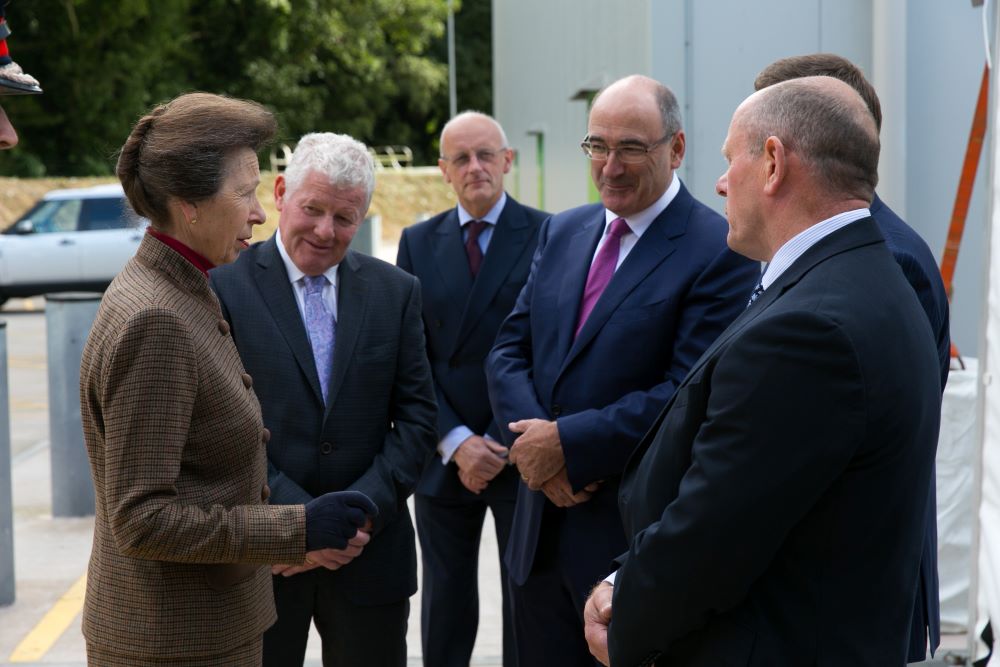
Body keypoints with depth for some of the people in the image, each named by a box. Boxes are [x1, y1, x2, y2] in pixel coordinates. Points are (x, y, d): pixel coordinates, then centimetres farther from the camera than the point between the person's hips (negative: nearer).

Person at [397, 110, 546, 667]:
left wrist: (506, 444, -13)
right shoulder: (419, 243, 7)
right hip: (445, 457, 3)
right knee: (446, 602, 12)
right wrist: (456, 443, -9)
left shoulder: (547, 235, -4)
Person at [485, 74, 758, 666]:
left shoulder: (720, 252, -12)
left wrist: (568, 443, -17)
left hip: (638, 537, -6)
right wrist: (533, 441, -10)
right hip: (541, 533, 6)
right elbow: (509, 351, 8)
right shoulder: (561, 232, 10)